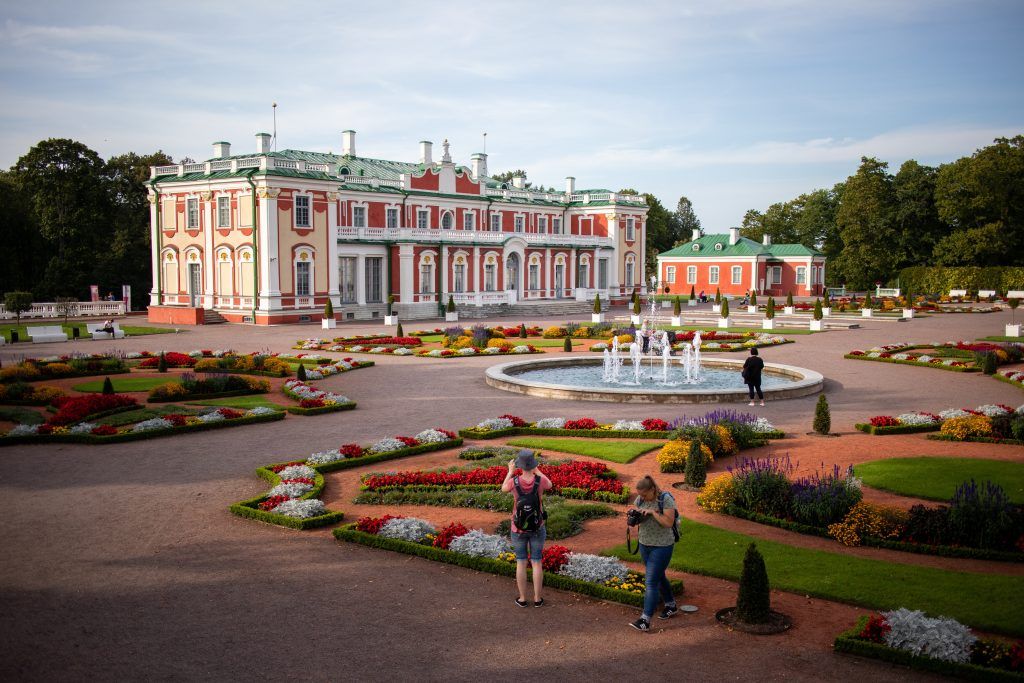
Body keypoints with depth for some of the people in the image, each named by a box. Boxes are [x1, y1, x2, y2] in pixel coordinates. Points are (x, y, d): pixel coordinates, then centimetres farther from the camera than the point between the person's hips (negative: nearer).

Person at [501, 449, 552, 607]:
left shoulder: (514, 481, -24)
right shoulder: (540, 480, -24)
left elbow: (504, 489, 3)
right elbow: (549, 485, 4)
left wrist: (510, 471, 15)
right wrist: (536, 469, 12)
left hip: (518, 529, 0)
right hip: (537, 528, 0)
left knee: (521, 562, 16)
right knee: (537, 562, 16)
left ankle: (522, 599, 27)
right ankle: (537, 599, 26)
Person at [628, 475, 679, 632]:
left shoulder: (666, 499, -19)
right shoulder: (640, 498, -1)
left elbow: (669, 522, -24)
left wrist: (653, 512, -28)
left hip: (662, 546, -7)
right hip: (645, 544, 7)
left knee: (652, 581, -9)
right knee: (658, 577, 21)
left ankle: (645, 620, -9)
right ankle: (671, 605, 41)